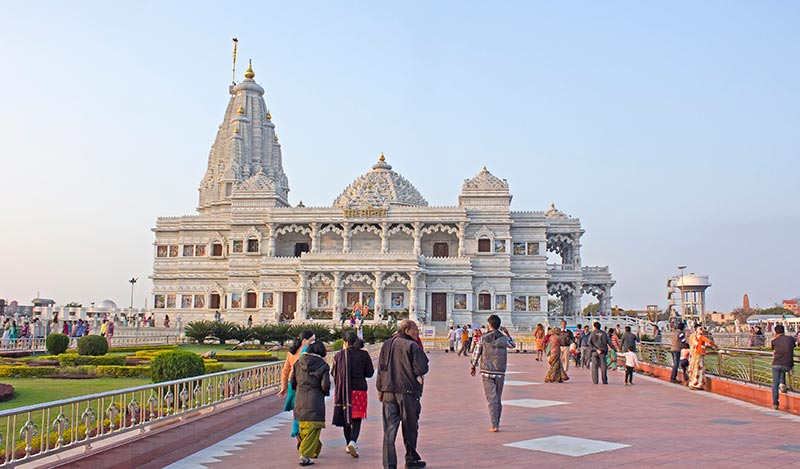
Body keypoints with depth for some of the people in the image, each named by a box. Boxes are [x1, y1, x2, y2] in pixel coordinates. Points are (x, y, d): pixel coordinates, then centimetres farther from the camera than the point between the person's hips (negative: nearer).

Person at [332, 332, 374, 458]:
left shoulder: (339, 355, -2)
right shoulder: (364, 355, -3)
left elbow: (333, 373, 4)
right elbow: (369, 373, 0)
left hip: (342, 390, 1)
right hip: (359, 389, -1)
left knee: (346, 418, 15)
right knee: (356, 418, 0)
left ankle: (349, 444, 24)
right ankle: (353, 441, -22)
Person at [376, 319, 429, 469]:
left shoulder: (386, 345, 9)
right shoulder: (412, 346, -9)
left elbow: (380, 368, 11)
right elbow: (421, 369, -16)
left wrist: (380, 390, 17)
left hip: (388, 391, 4)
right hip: (408, 391, -4)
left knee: (389, 428, 4)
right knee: (410, 427, 11)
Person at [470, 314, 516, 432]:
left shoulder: (483, 338, -5)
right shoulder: (503, 338, -1)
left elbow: (476, 353, 1)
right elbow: (513, 345, 19)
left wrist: (473, 366, 15)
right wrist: (507, 334, 29)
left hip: (487, 372, -2)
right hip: (500, 372, 2)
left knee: (492, 398, -3)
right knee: (498, 398, 15)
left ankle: (495, 425, -9)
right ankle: (497, 421, 24)